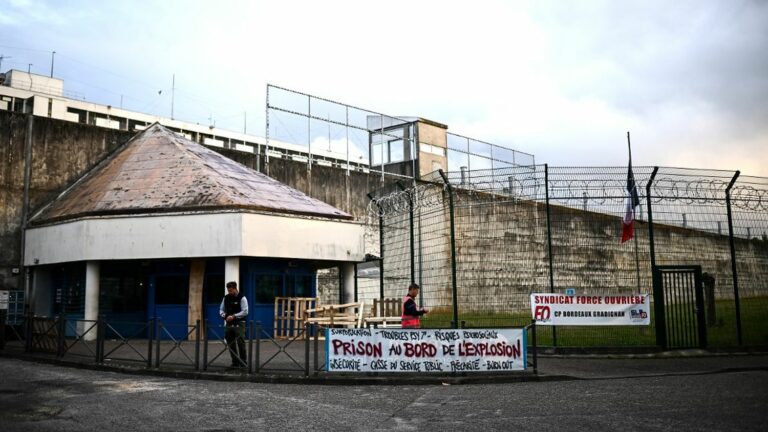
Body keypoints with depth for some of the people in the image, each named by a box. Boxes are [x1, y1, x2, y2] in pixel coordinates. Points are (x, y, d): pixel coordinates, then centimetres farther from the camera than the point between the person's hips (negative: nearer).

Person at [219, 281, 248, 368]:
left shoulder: (242, 298, -7)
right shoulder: (226, 298, 9)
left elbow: (245, 311, -12)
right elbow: (221, 310, 15)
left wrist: (234, 316, -18)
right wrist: (225, 316, -6)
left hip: (239, 324, -6)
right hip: (229, 324, 6)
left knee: (240, 342, -10)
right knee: (230, 343, 8)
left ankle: (243, 362, -1)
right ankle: (235, 362, 19)